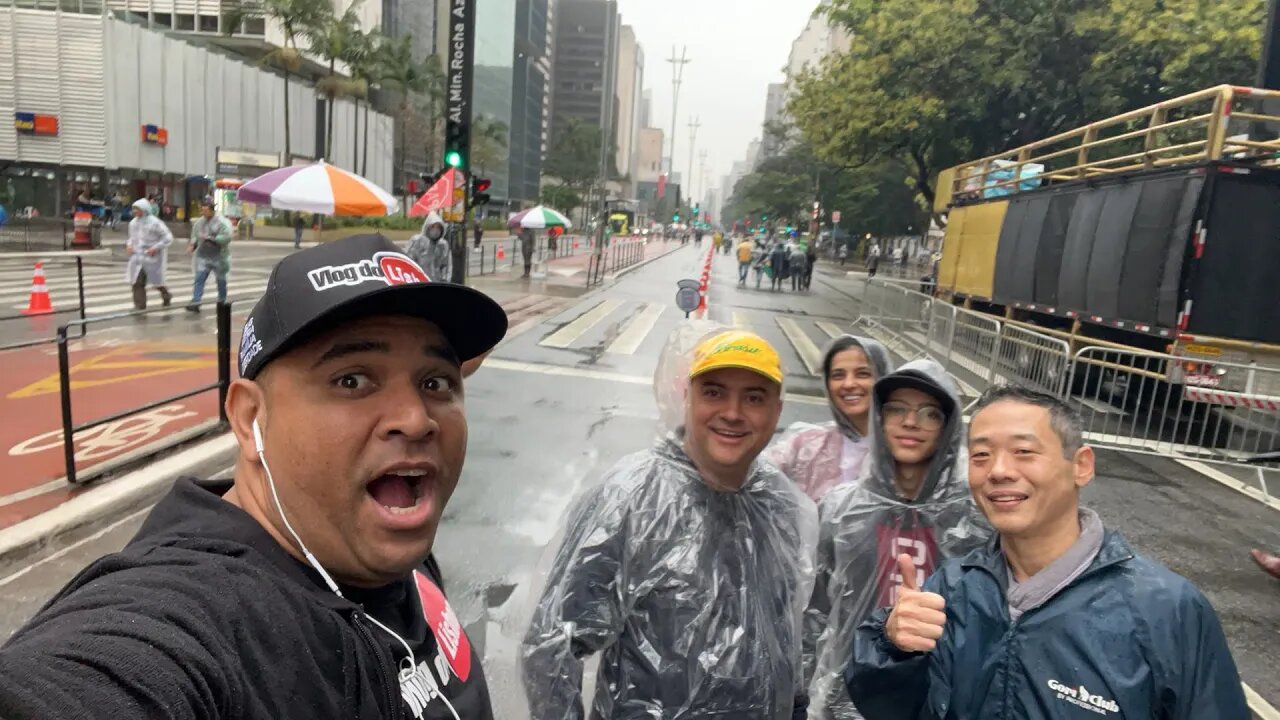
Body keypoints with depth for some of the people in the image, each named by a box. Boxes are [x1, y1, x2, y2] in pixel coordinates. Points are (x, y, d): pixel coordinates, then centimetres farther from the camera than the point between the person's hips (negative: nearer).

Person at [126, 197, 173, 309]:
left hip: (151, 257, -5)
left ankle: (166, 296, 37)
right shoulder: (133, 222, 7)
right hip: (137, 257, 5)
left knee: (156, 281, 8)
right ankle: (140, 306, 3)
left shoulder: (155, 222, -12)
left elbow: (168, 237, -12)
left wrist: (156, 248, -19)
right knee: (137, 282, -2)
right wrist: (128, 244, 2)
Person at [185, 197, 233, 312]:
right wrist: (193, 244, 0)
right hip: (203, 256, 4)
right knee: (199, 279, -8)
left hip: (218, 257, -4)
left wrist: (209, 238, -24)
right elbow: (194, 235, 21)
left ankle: (222, 302, 28)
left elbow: (226, 237, -22)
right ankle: (195, 303, -14)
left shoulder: (222, 222, -11)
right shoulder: (199, 222, 8)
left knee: (221, 281, 11)